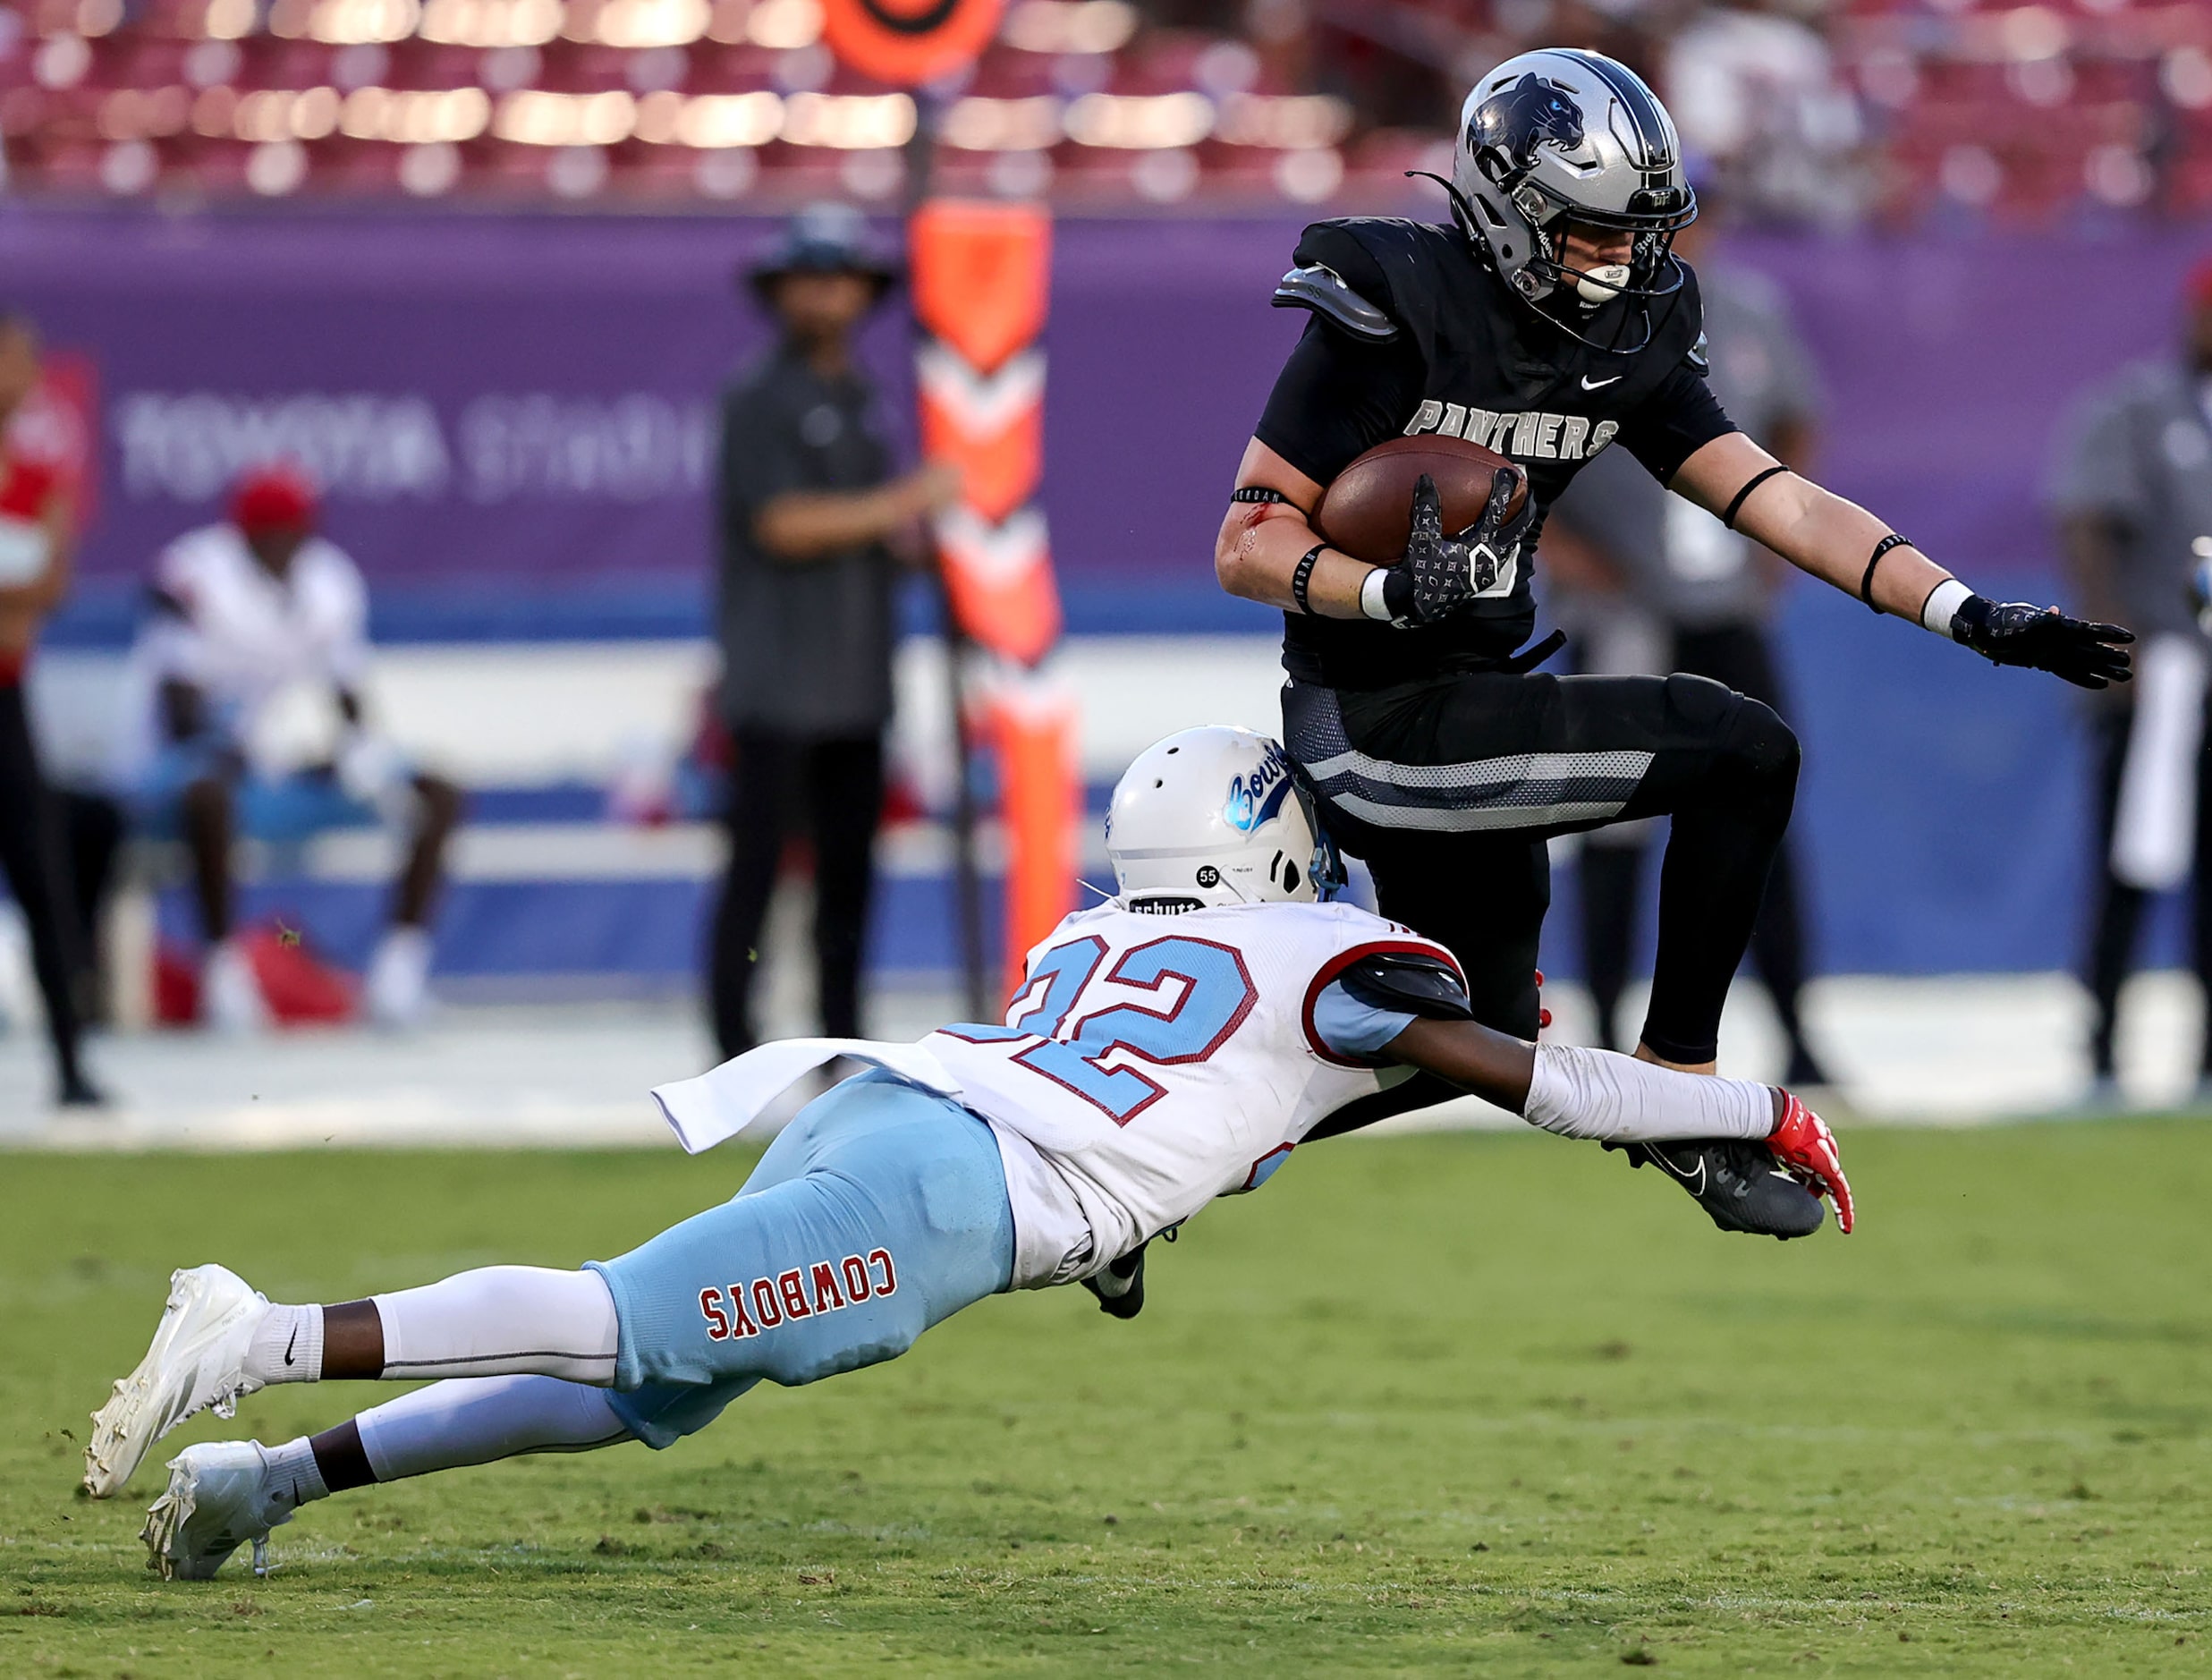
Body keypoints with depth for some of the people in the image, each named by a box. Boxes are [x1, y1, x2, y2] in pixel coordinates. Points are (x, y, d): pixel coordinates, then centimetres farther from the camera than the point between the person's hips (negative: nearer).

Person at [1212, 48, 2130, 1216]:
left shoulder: (1623, 344, 5)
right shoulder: (1393, 315, -16)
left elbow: (1777, 501, 0)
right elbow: (1247, 545, -16)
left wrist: (1974, 616, -9)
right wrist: (1396, 593, -34)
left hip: (1462, 709, 9)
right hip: (1371, 724, -9)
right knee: (1741, 753, -18)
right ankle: (1676, 1087, -8)